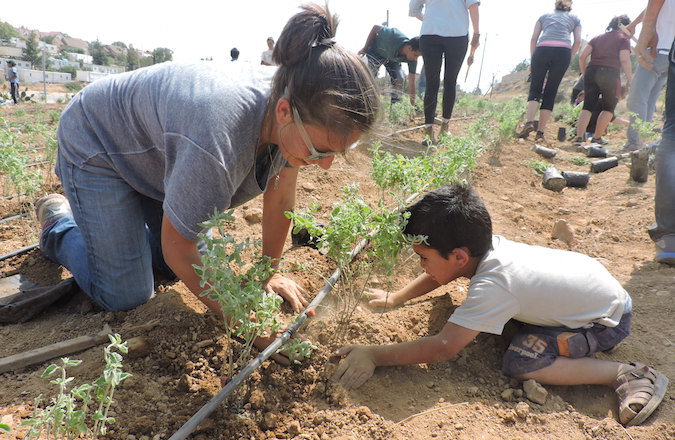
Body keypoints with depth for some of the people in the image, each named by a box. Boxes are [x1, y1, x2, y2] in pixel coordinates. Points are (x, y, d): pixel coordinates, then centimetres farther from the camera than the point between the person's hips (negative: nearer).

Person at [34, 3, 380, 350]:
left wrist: (271, 272, 0)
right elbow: (178, 247, -29)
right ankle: (59, 223, 19)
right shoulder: (217, 140, -44)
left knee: (183, 268, 8)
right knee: (125, 296, -7)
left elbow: (280, 198, -8)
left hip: (158, 153, 6)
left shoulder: (291, 107, -23)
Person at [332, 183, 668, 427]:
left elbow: (443, 347, -37)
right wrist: (394, 298, 4)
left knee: (519, 364, -23)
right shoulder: (484, 245, -14)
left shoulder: (490, 286, -35)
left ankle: (626, 375, -11)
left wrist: (374, 355, -33)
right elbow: (439, 273, 5)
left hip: (609, 319, -8)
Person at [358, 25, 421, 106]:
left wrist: (413, 106, -29)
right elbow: (375, 27, -24)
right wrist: (365, 48, -16)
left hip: (393, 57, 4)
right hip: (376, 51, -4)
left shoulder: (412, 59, -28)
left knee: (399, 79, -11)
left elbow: (411, 84, -25)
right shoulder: (393, 37, -42)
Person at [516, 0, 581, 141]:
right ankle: (541, 131, -2)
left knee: (535, 89, 1)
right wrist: (568, 59, 17)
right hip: (563, 51, 0)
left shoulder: (544, 16, 28)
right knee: (551, 92, 3)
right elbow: (577, 41, 12)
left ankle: (529, 122, -24)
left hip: (542, 50, 0)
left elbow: (534, 38, 15)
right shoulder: (574, 18, 27)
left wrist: (533, 60, 15)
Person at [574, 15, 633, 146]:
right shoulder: (623, 39, 7)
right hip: (610, 73, -4)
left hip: (591, 72, 4)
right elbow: (624, 60, -7)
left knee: (588, 106, 5)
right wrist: (630, 79, -2)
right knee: (609, 108, 11)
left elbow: (582, 56, 10)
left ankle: (579, 137, -8)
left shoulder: (597, 38, 20)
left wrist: (584, 74, 18)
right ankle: (597, 137, 8)